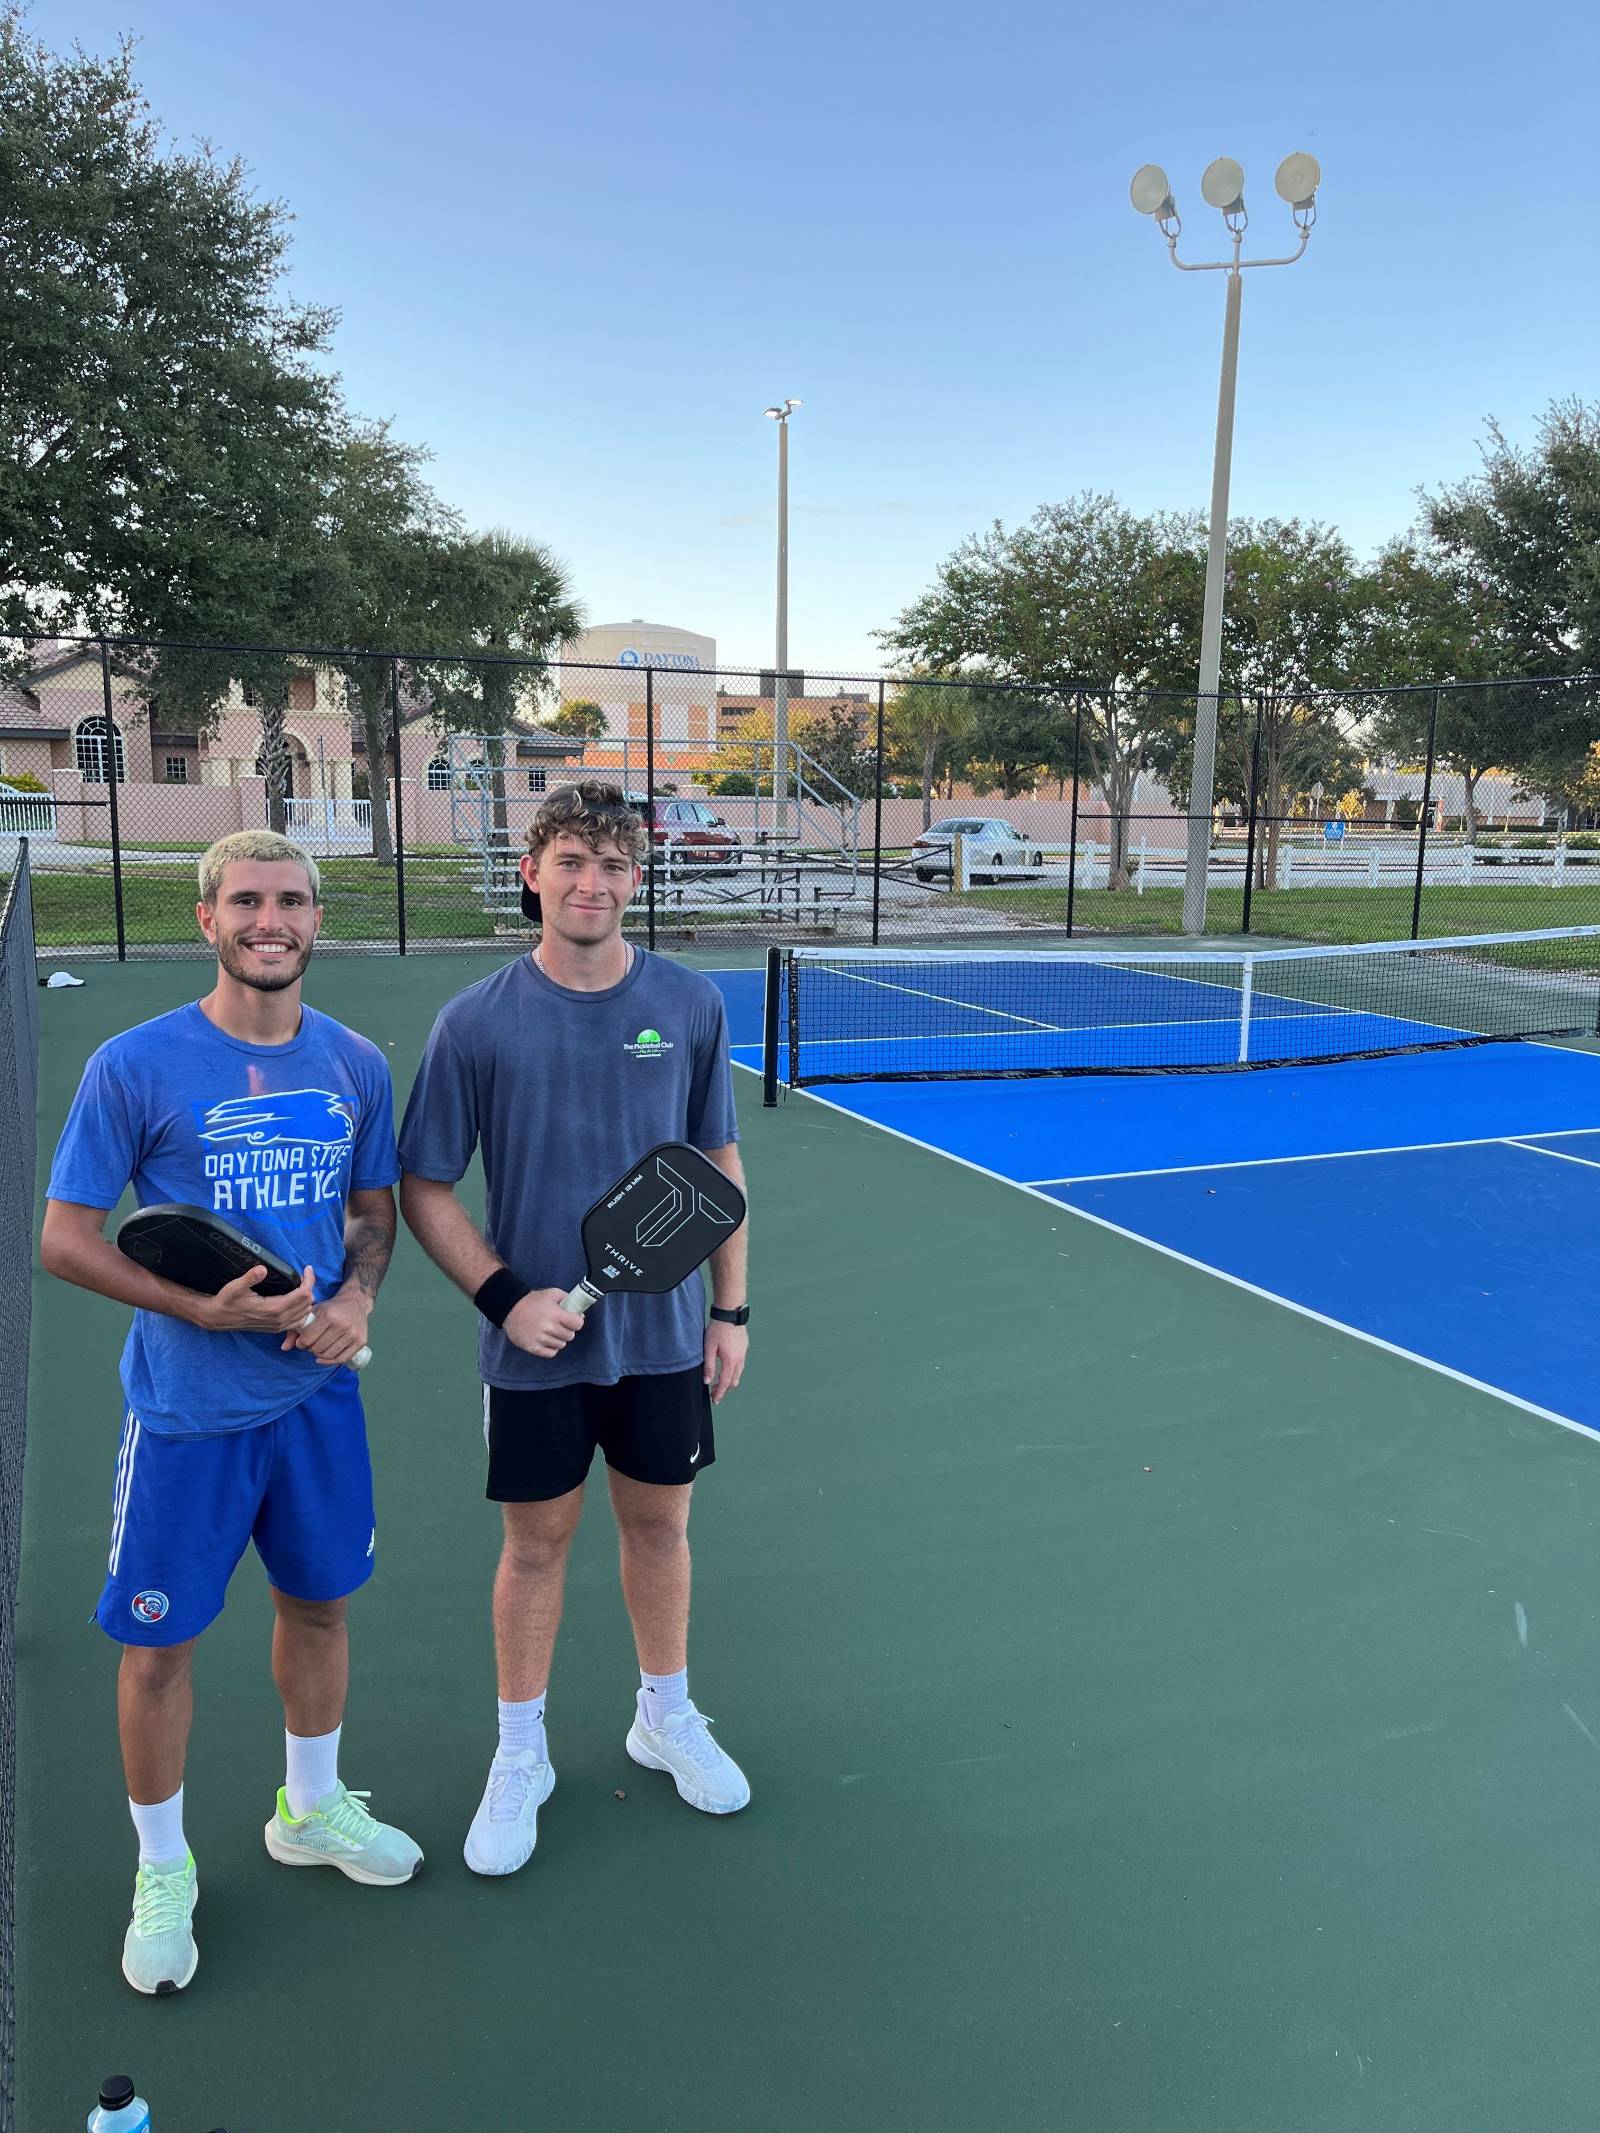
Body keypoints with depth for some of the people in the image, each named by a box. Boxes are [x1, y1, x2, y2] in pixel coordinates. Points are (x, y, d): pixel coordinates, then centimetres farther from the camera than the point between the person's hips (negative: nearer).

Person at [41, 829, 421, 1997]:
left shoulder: (358, 1064, 0)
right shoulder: (135, 1066, -13)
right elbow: (66, 1238, -9)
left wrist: (356, 1298, -9)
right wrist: (199, 1307, -21)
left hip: (319, 1394, 4)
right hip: (186, 1410, -4)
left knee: (319, 1603, 19)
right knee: (159, 1641, 7)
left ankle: (312, 1811, 44)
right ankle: (164, 1871, 32)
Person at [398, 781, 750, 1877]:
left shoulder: (692, 1005, -4)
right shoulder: (477, 1023, -10)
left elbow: (720, 1161, 5)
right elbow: (424, 1189, -4)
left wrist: (731, 1306, 4)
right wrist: (505, 1295, -15)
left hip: (664, 1334, 2)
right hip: (536, 1344, -2)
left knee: (660, 1522, 16)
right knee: (537, 1540, 11)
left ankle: (667, 1716, 40)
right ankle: (521, 1757, 32)